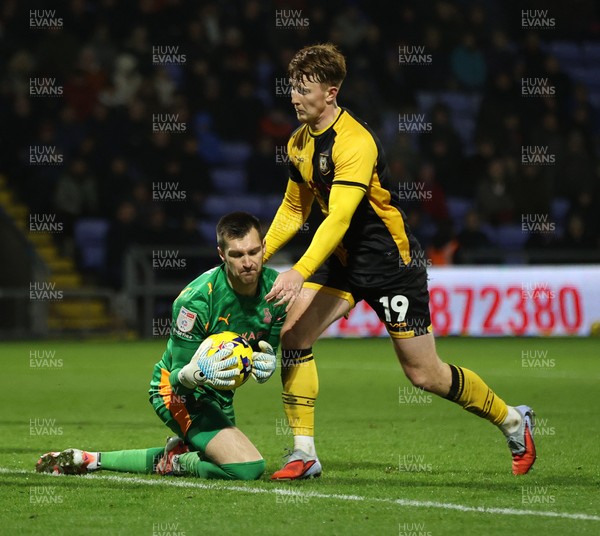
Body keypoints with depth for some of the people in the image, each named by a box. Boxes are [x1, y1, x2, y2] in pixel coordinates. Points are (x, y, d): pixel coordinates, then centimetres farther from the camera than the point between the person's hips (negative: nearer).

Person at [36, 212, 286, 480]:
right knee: (248, 468, -26)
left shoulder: (274, 285, -13)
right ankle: (173, 462, -2)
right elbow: (177, 380, -27)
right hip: (178, 391, -8)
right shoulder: (195, 300, -31)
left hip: (218, 394, 8)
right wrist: (197, 374, -52)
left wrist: (267, 362, -24)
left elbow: (269, 348, 2)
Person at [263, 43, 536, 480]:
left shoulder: (355, 142, -25)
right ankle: (304, 453, -7)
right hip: (342, 259, 8)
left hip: (391, 263, -8)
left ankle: (512, 420, 24)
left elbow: (339, 218, -35)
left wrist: (300, 273, -45)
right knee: (292, 333, -13)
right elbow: (294, 209, 16)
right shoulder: (299, 142, 2)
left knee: (424, 374, 0)